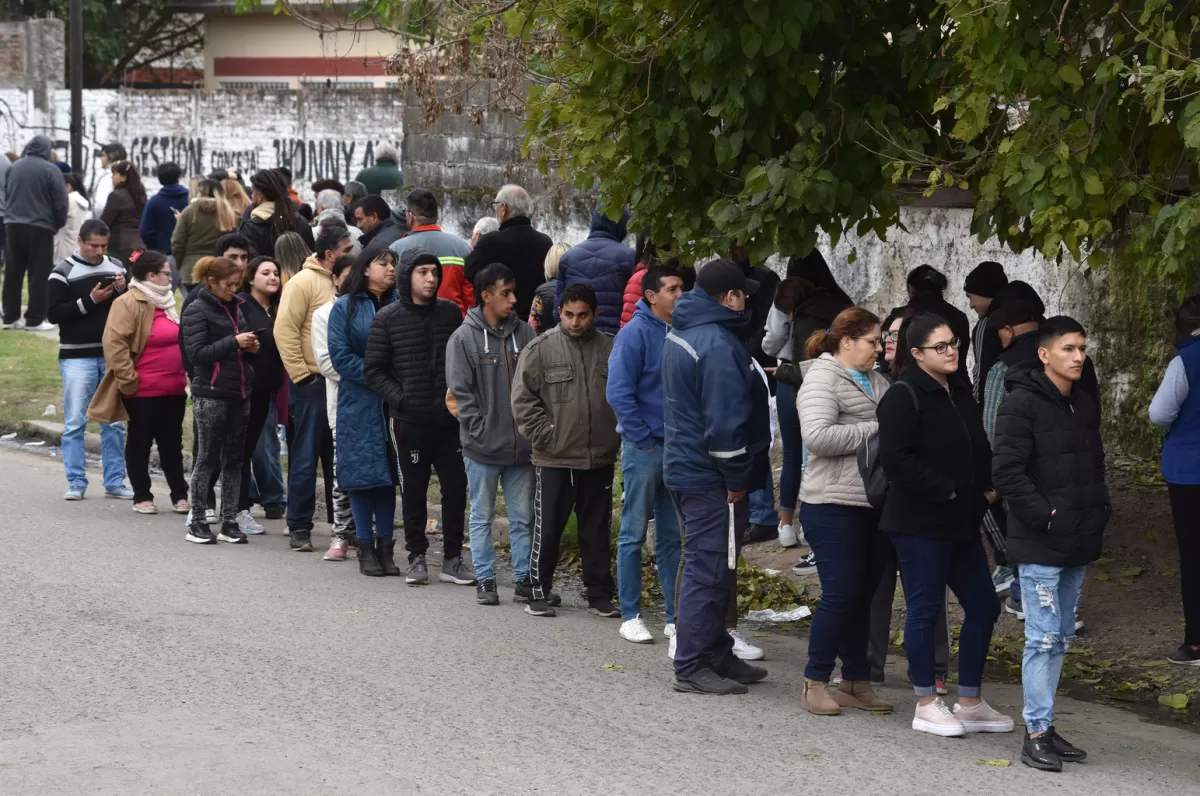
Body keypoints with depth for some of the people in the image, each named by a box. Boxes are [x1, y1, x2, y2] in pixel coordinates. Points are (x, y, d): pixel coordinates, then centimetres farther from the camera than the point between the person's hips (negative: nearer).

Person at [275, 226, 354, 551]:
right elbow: (284, 330, -13)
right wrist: (300, 374, -15)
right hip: (313, 383, -7)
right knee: (306, 459, -2)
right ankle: (299, 528, 4)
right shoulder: (304, 282, -8)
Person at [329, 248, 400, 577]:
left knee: (389, 474, 5)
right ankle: (366, 548, 7)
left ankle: (385, 546, 12)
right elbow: (339, 354, -5)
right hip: (359, 403, -2)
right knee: (363, 473, -1)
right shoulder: (345, 307, 2)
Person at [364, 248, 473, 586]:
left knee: (456, 485, 3)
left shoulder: (451, 312, 5)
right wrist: (398, 398, -11)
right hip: (409, 419, -2)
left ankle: (452, 558, 12)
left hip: (450, 417, 2)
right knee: (414, 489, 6)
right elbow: (374, 369, 0)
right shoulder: (388, 318, -2)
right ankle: (416, 556, 17)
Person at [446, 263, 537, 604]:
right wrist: (481, 432, -12)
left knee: (522, 518, 8)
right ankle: (485, 580, 14)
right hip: (482, 447, -3)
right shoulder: (464, 338, -5)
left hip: (521, 445, 3)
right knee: (482, 516, 7)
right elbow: (460, 392, -6)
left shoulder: (523, 333, 5)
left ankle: (524, 578, 15)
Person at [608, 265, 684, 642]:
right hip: (644, 449, -5)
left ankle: (675, 617, 15)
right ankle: (630, 616, 8)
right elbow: (619, 393, -13)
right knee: (634, 533, 3)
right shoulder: (635, 334, -9)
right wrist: (644, 440, -14)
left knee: (672, 536, 10)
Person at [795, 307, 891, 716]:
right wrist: (876, 430, -17)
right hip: (834, 505, -8)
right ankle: (815, 683, 3)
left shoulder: (876, 382, 16)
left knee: (863, 594, 11)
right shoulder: (823, 379, -8)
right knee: (841, 592, -7)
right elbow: (818, 435, -22)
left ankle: (856, 682, 18)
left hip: (875, 507, 8)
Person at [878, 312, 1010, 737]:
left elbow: (979, 450, 24)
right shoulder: (903, 397, -12)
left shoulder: (960, 395, 15)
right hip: (919, 523, -9)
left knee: (983, 606, 9)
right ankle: (926, 705, 10)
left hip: (962, 522, 9)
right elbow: (895, 459, -20)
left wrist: (987, 487, 5)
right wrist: (945, 490, -19)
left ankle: (970, 702, 20)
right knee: (926, 608, -1)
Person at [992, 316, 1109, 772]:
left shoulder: (1085, 406, 13)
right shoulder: (1022, 404, -12)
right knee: (1043, 638, -6)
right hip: (1039, 546, -8)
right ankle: (1037, 735, -1)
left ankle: (1046, 727, 20)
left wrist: (1100, 510, 9)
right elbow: (1006, 473, -18)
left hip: (1078, 545, 8)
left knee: (1060, 639, 12)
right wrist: (1046, 518, -19)